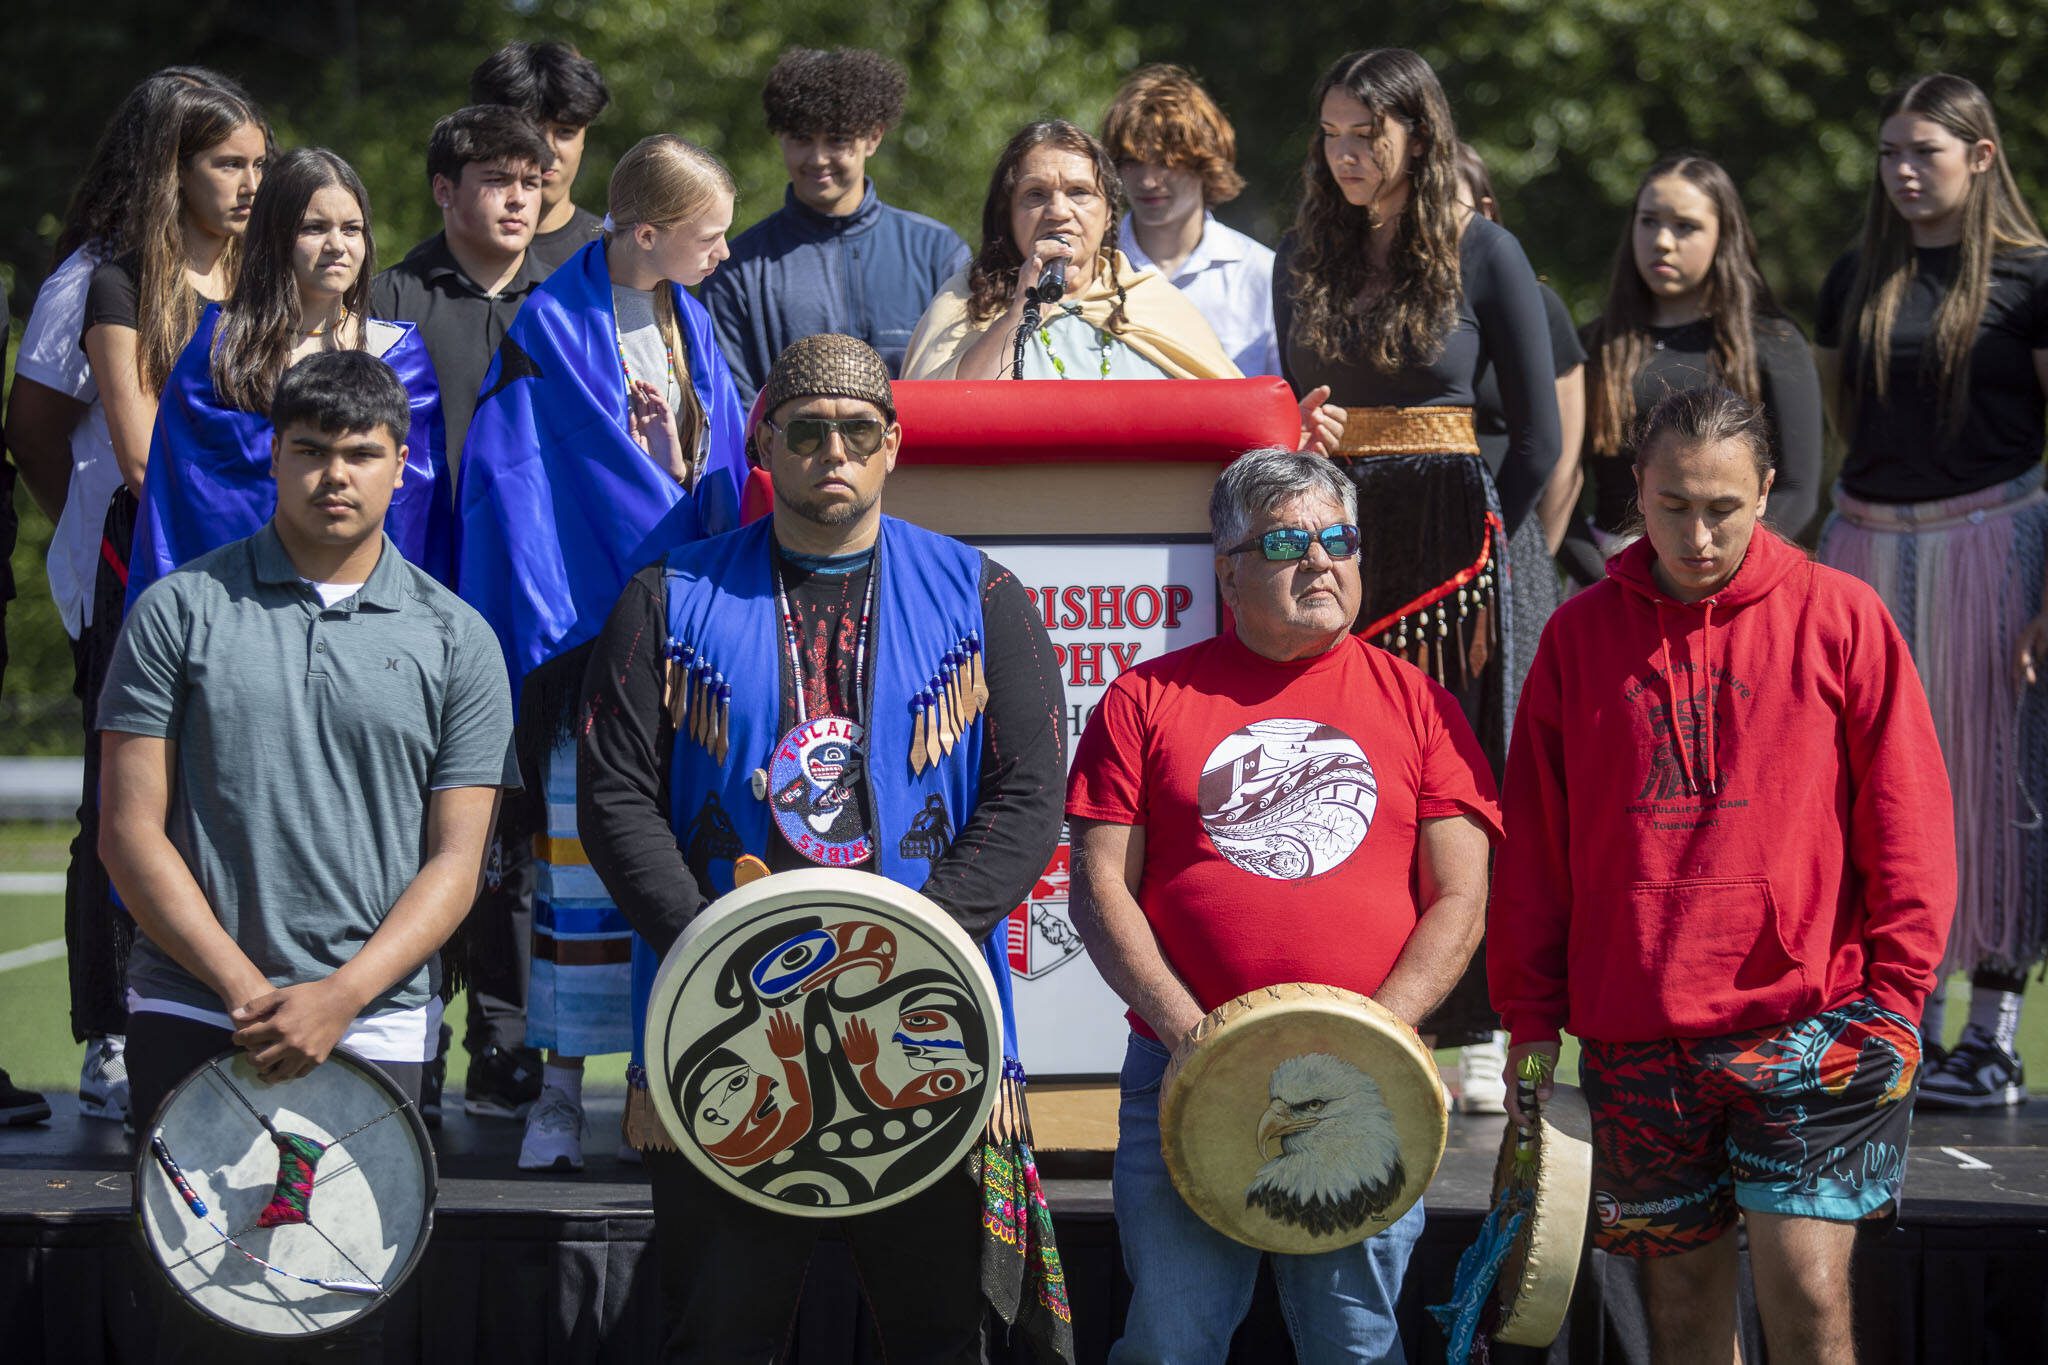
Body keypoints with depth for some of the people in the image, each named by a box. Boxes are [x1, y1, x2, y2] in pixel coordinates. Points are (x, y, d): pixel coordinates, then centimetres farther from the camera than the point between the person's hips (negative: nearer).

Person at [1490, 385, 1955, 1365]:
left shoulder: (1838, 617, 2)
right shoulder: (1581, 633, 9)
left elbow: (1908, 825, 3)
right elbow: (1533, 844, 12)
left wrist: (1894, 995, -4)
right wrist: (1530, 1018, 9)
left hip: (1809, 1019, -3)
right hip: (1635, 1042, 3)